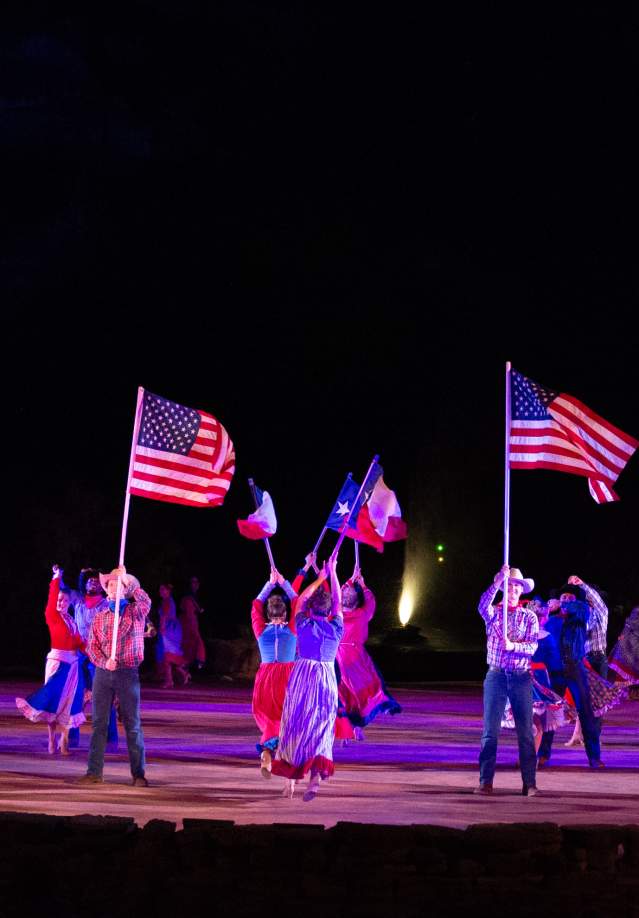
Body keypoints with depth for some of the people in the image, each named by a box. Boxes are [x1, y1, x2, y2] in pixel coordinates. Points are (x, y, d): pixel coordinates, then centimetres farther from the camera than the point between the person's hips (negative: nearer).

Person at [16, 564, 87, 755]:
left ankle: (64, 742, 16)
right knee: (54, 702, -3)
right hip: (57, 661, -6)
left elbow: (78, 641, 10)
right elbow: (51, 600, -18)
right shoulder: (52, 616, -4)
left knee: (69, 703, 9)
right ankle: (52, 743, 2)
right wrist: (56, 579, -21)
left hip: (73, 663, 6)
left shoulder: (70, 620, 11)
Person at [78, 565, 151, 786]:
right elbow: (91, 646, 6)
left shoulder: (136, 612, 5)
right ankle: (94, 772, 4)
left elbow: (145, 602, -19)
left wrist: (125, 579, -23)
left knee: (132, 725, -1)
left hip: (128, 674, -3)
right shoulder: (100, 618, 12)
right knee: (99, 723, 1)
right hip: (102, 673, 3)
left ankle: (138, 774, 2)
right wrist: (105, 662, -13)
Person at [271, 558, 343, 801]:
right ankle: (316, 774, -19)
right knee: (321, 728, 1)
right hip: (327, 680, 0)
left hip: (302, 678, 0)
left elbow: (301, 599, 15)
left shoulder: (304, 624, -1)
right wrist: (332, 573, 19)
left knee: (295, 725, 9)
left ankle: (291, 778, 14)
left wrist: (321, 577, 21)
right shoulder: (336, 628, 1)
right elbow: (338, 601, 15)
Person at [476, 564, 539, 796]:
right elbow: (483, 606, -16)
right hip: (496, 675, 0)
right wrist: (498, 581, -25)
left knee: (525, 732, -1)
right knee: (490, 731, -3)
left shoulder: (529, 617, 8)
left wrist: (513, 646, -22)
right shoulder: (494, 613, 8)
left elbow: (533, 646, -4)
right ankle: (485, 781, -2)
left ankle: (529, 783, 2)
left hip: (521, 677, 0)